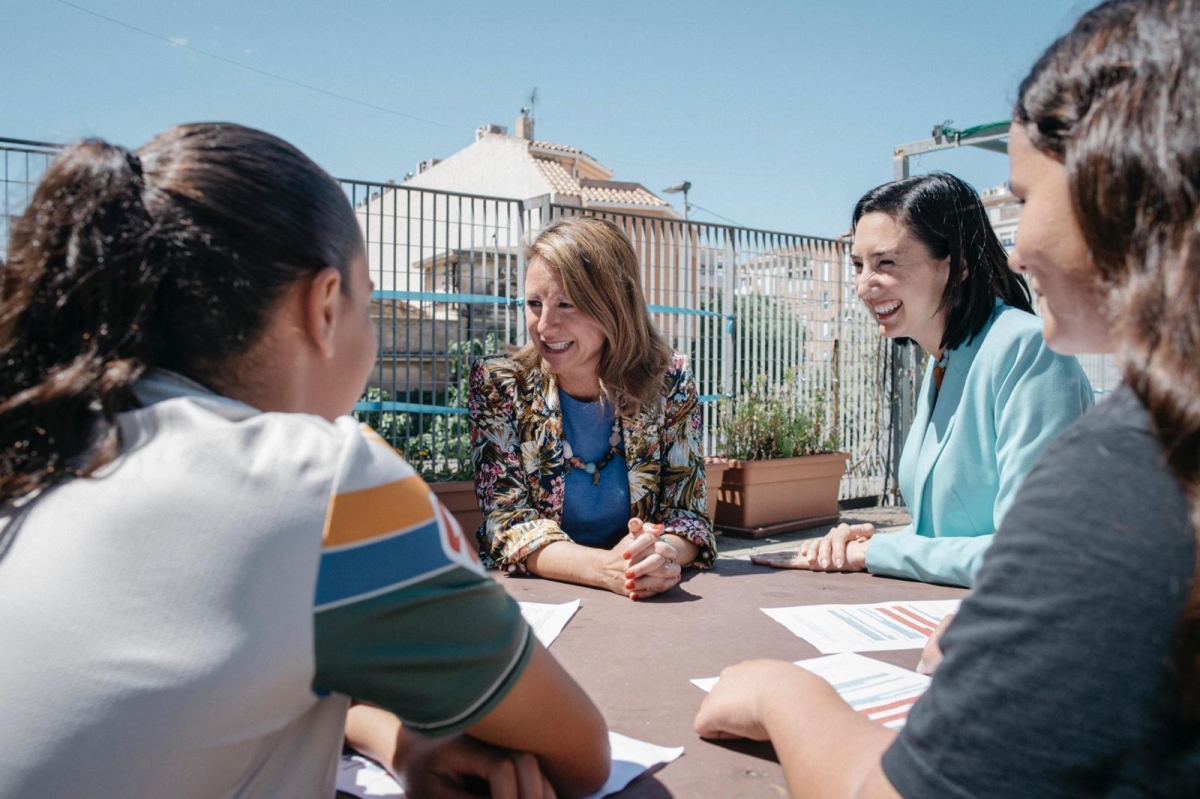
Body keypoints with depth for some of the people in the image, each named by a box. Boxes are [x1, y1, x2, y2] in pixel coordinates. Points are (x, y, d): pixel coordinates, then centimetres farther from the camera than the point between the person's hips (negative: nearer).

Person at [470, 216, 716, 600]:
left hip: (646, 602, 2)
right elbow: (507, 520, -12)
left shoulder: (668, 383, -5)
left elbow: (687, 511, -3)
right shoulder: (496, 384, -8)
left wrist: (662, 554, -27)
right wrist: (606, 568, -30)